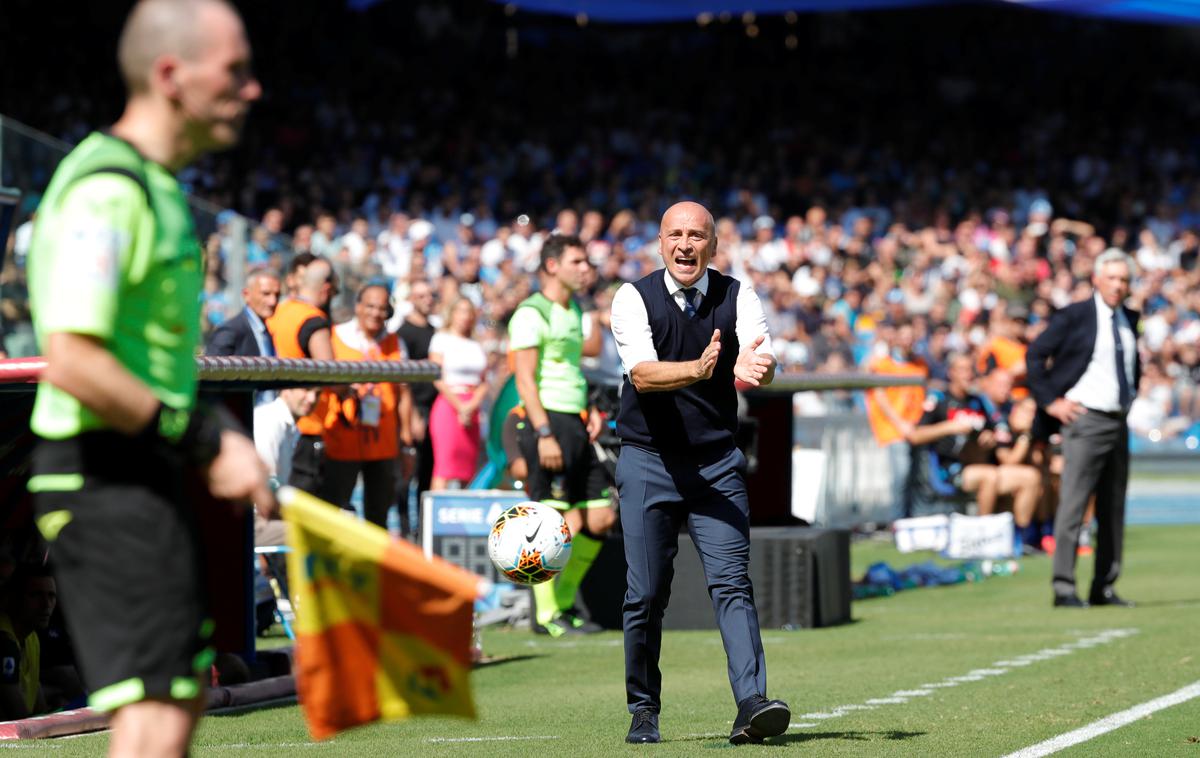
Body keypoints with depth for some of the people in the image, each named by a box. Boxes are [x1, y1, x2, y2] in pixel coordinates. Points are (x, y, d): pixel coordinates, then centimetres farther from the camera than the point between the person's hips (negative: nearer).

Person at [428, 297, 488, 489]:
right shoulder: (441, 340, 2)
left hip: (471, 408, 6)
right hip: (448, 405, -6)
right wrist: (459, 406, -10)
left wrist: (473, 404, -6)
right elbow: (438, 380, -5)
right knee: (444, 467, -15)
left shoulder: (476, 346, 18)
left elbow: (483, 382, 12)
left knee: (466, 468, 2)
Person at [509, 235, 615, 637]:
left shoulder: (574, 311, 19)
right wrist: (544, 434, -21)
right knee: (562, 521, -9)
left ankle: (565, 603, 17)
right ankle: (546, 614, 0)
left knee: (601, 516, 6)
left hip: (576, 423, 9)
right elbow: (525, 380, -14)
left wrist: (590, 410, 13)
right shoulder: (531, 313, -8)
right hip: (548, 422, -9)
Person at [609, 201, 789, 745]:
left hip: (717, 463, 1)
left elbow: (764, 362, -17)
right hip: (649, 462, -1)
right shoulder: (634, 298, -6)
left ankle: (752, 704, -20)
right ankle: (643, 709, 16)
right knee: (645, 594, 2)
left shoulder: (737, 297, -1)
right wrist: (698, 369, -42)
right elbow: (643, 373, -22)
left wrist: (753, 368, -43)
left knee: (732, 582, -11)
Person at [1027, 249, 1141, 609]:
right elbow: (1035, 354, -7)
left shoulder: (1129, 319, 11)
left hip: (1119, 422, 7)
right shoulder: (1075, 315, -7)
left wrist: (1131, 393, 14)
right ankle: (1064, 588, -10)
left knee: (1113, 508, 8)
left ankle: (1104, 588, 14)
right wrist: (1050, 401, -10)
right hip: (1085, 420, -7)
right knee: (1073, 504, -10)